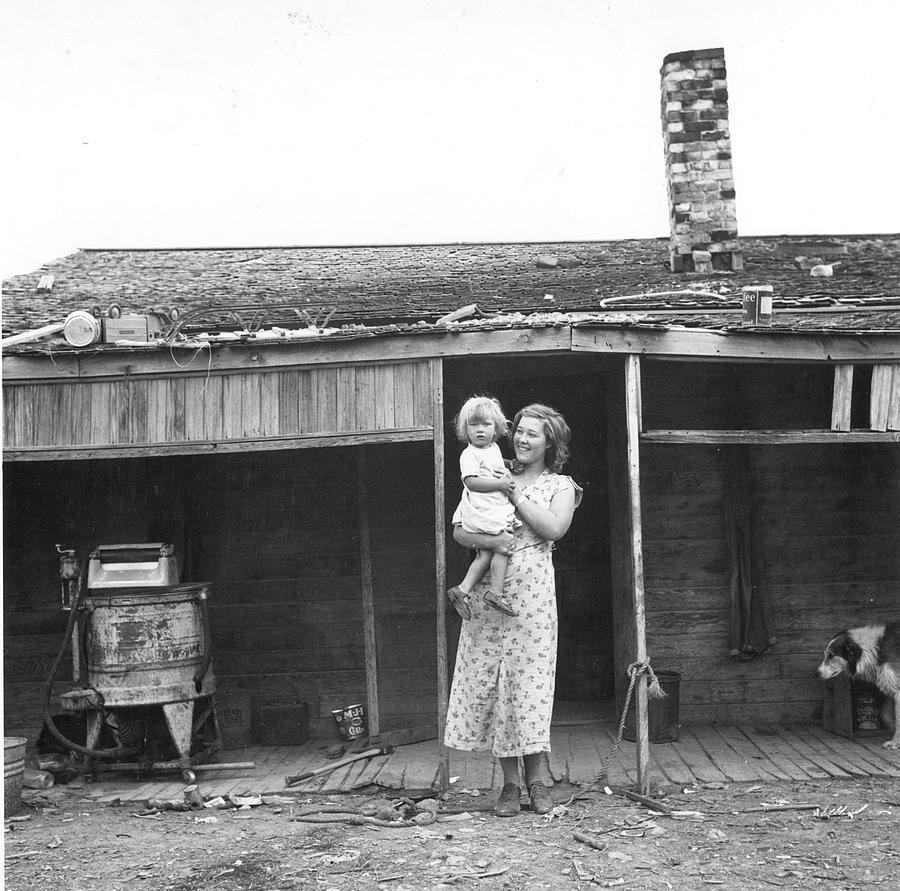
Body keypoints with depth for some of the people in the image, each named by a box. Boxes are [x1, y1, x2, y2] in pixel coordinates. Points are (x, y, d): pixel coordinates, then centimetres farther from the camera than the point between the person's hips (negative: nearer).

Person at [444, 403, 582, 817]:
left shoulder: (560, 485, 11)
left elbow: (555, 527, -9)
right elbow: (459, 530, 8)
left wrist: (514, 494, -6)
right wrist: (485, 539, -13)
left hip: (531, 588, -2)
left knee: (530, 681, -4)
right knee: (487, 679, -1)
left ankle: (536, 780, 8)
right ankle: (510, 782, 9)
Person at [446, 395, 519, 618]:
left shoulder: (494, 449, 18)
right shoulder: (469, 454, -8)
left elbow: (499, 470, 33)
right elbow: (471, 482, -18)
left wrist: (507, 474, 10)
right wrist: (499, 484, -18)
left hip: (498, 511, 8)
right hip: (481, 512, -8)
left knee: (486, 553, 4)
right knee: (502, 547, -8)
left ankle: (463, 590, 6)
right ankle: (496, 592, -3)